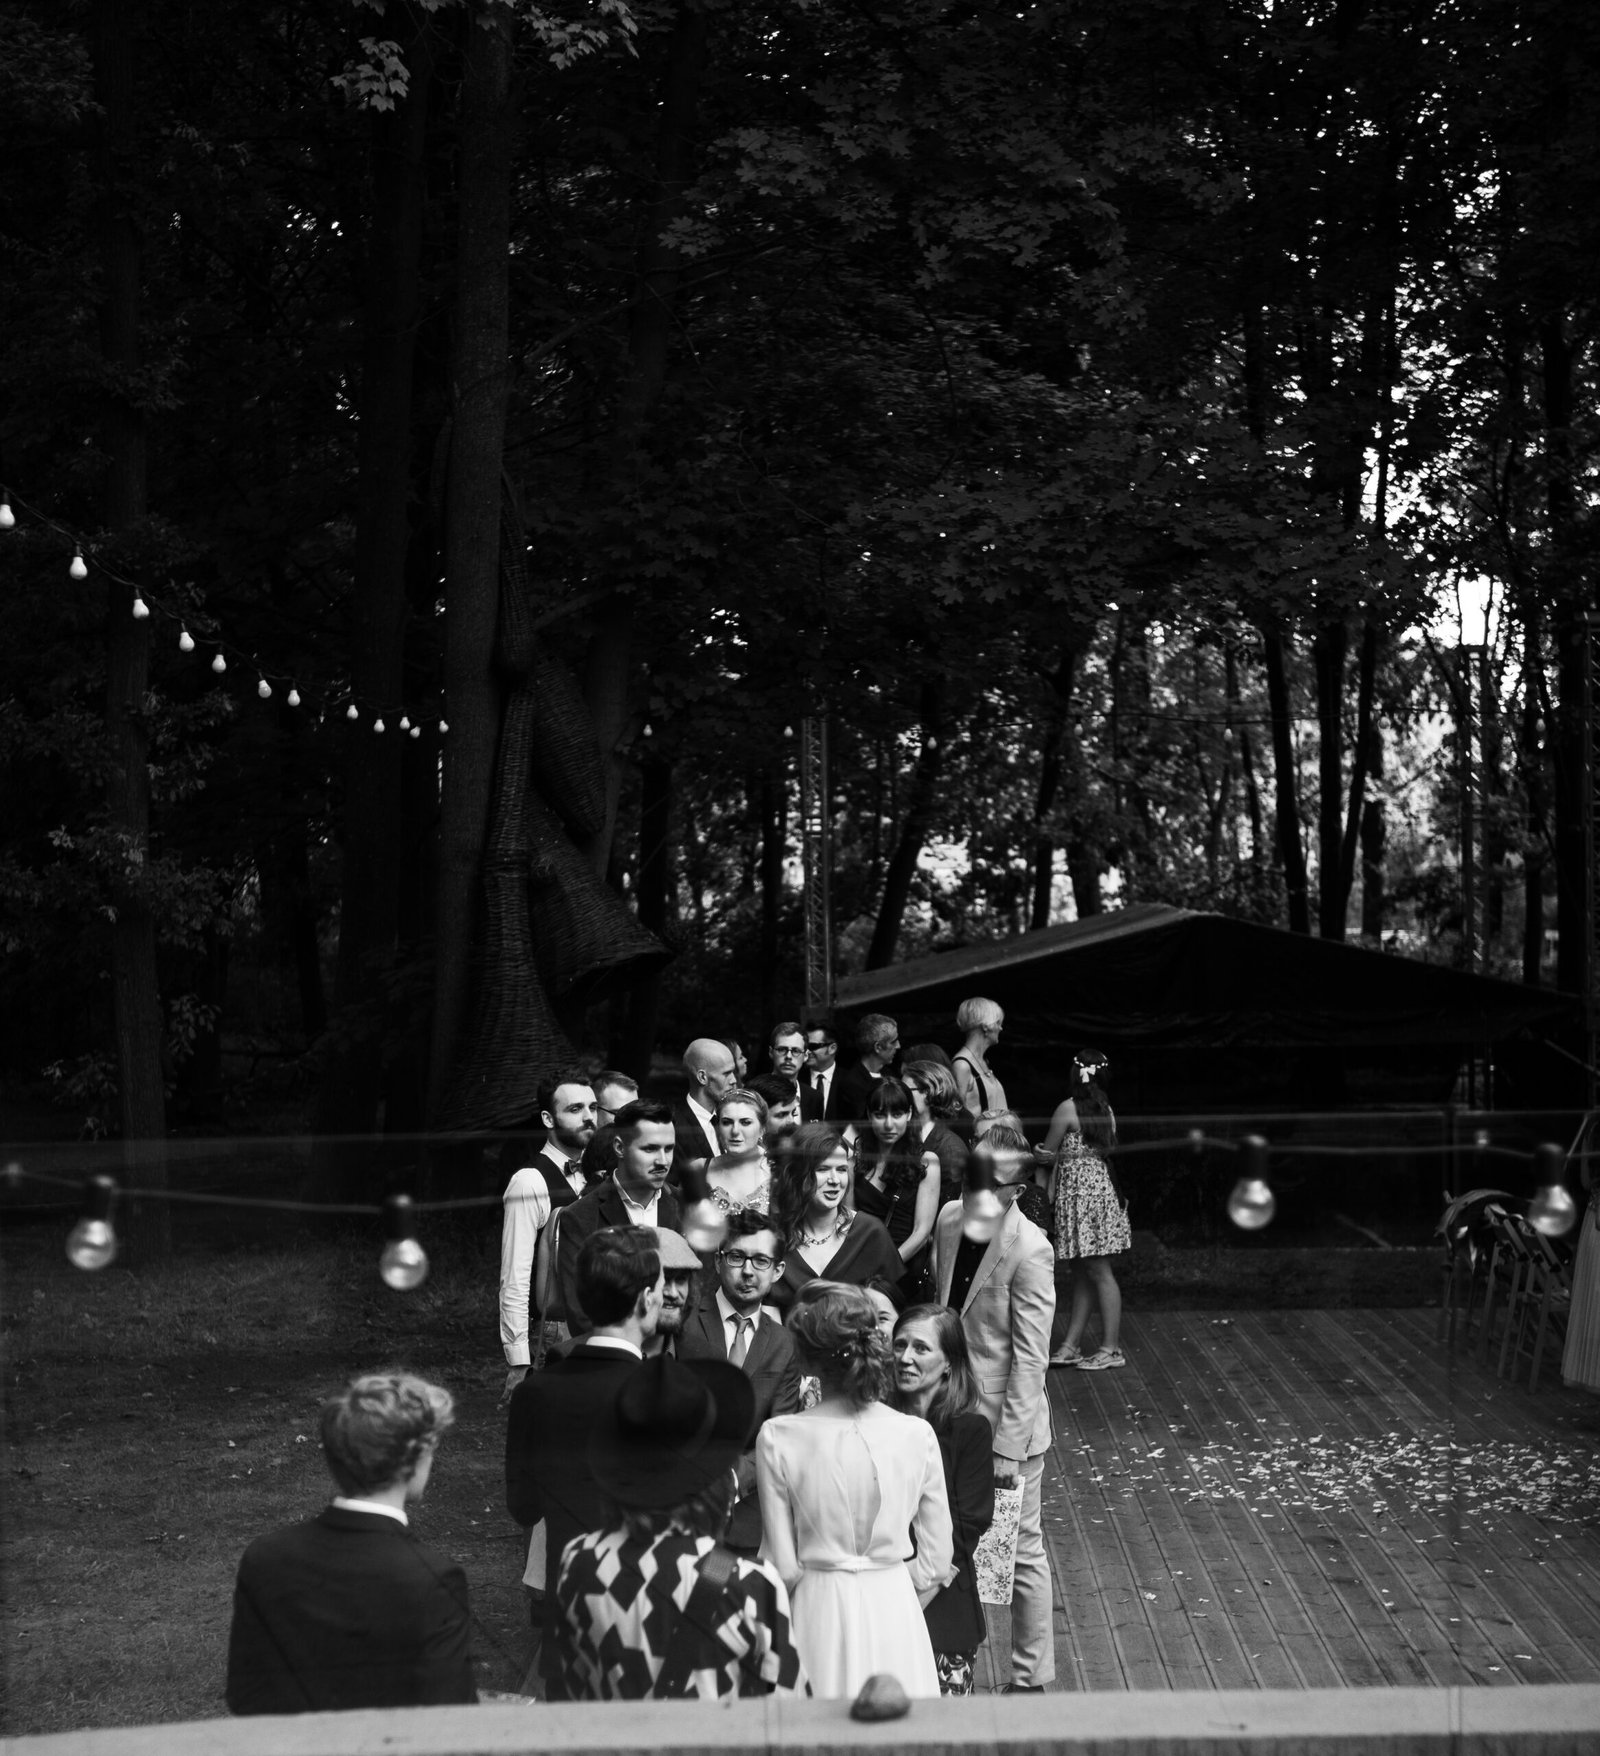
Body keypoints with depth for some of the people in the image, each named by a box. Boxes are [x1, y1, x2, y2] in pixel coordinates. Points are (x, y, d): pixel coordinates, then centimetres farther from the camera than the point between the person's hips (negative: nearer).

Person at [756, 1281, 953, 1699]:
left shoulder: (778, 1438, -14)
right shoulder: (916, 1435, -10)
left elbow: (783, 1566, -8)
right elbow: (936, 1562, -3)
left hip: (818, 1611, -1)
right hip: (896, 1611, 1)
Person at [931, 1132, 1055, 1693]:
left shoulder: (1029, 1251, -21)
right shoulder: (950, 1220, 0)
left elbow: (1029, 1360, -20)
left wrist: (1006, 1446, -20)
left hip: (1007, 1422, -7)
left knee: (1020, 1552, 7)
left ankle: (1029, 1677, 21)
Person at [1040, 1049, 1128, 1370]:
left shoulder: (1067, 1108, -11)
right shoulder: (1106, 1109, 8)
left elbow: (1047, 1153, -2)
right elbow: (1106, 1150, 11)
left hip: (1079, 1192, -8)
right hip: (1101, 1185, 8)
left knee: (1098, 1272, -4)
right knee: (1081, 1273, 11)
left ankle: (1112, 1348, -1)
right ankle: (1071, 1345, 15)